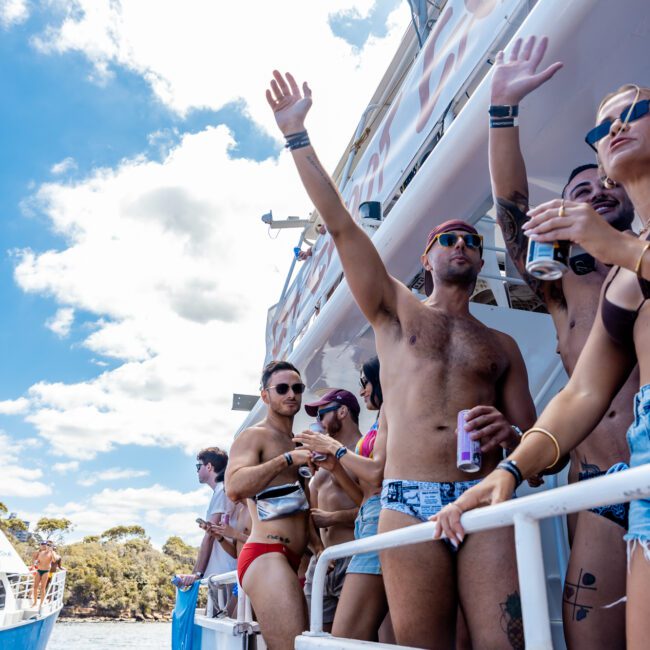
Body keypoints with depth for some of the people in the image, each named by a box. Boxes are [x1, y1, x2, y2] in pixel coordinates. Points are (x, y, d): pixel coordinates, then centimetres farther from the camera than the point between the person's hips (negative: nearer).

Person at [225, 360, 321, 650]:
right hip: (265, 557, -9)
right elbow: (234, 488, -22)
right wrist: (287, 460, -19)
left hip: (292, 561, 9)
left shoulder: (298, 444, 23)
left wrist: (318, 545, 15)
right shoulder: (253, 436, -3)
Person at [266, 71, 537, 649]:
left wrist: (508, 432, -6)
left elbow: (534, 442, 19)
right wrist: (297, 135, 5)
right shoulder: (396, 310, 16)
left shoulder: (501, 346, 20)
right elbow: (341, 225, 8)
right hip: (409, 504, -1)